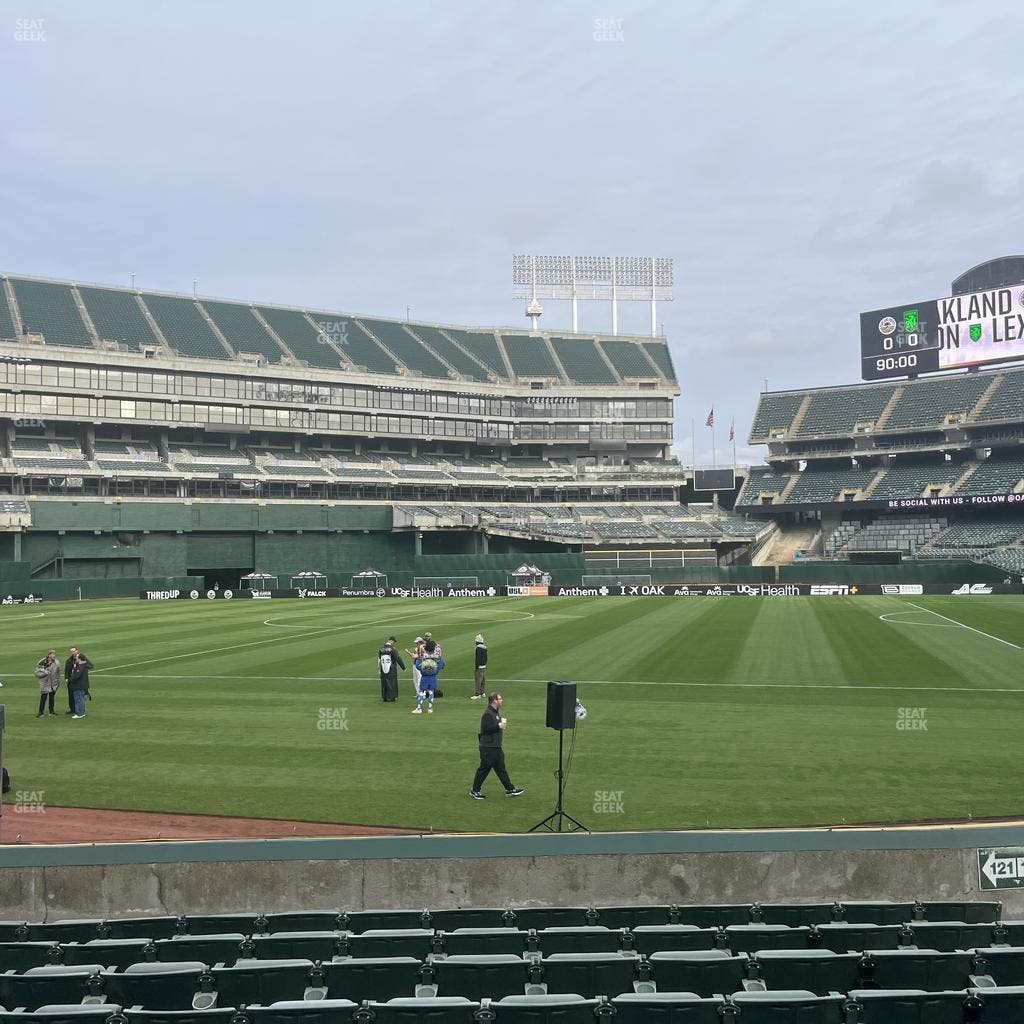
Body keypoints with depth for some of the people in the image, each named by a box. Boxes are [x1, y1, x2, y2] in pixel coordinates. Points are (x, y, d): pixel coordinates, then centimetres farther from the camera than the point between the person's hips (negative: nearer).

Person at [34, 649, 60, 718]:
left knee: (52, 697, 14)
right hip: (45, 684, -3)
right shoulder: (41, 663, -13)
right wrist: (45, 672, -22)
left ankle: (51, 711, 25)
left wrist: (58, 682, 8)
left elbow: (58, 673, 7)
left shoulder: (56, 663, -5)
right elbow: (37, 673, -12)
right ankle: (40, 712, 11)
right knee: (43, 698, 0)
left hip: (53, 684, 3)